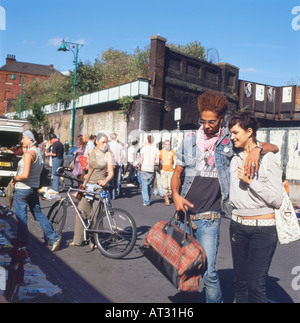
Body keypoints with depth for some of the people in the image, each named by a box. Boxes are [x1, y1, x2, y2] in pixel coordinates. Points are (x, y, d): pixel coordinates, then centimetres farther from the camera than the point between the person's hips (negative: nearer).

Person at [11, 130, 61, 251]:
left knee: (21, 218, 5)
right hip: (34, 188, 8)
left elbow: (25, 175, -28)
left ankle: (23, 245, 15)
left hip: (22, 189, -8)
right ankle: (54, 238, 11)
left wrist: (14, 179, -10)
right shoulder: (39, 152, 7)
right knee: (38, 214, 15)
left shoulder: (28, 154, -20)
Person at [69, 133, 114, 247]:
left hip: (100, 186, -4)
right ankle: (77, 240, 13)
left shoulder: (108, 154, -3)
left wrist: (105, 180, -27)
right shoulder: (90, 152, 9)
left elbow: (111, 173, -9)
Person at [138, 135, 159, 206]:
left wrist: (139, 167, 11)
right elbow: (157, 161, 0)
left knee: (144, 186, 0)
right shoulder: (156, 149, 1)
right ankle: (147, 199, 23)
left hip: (144, 169, -2)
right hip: (152, 170, 2)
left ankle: (146, 201, -7)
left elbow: (141, 160, -4)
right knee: (150, 186, 14)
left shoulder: (144, 148, -4)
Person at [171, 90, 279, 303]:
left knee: (208, 272, -9)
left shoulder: (230, 143, 0)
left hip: (209, 218, -3)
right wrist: (176, 196, -8)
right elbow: (177, 174, 11)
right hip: (184, 213, 4)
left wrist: (257, 150, -20)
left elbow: (274, 147, 3)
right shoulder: (189, 142, 6)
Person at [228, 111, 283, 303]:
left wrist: (251, 181, -16)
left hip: (263, 229, -5)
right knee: (241, 282, 11)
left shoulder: (268, 159, -7)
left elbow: (277, 200, -11)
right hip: (238, 226, 6)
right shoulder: (235, 160, 10)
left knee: (256, 285, -7)